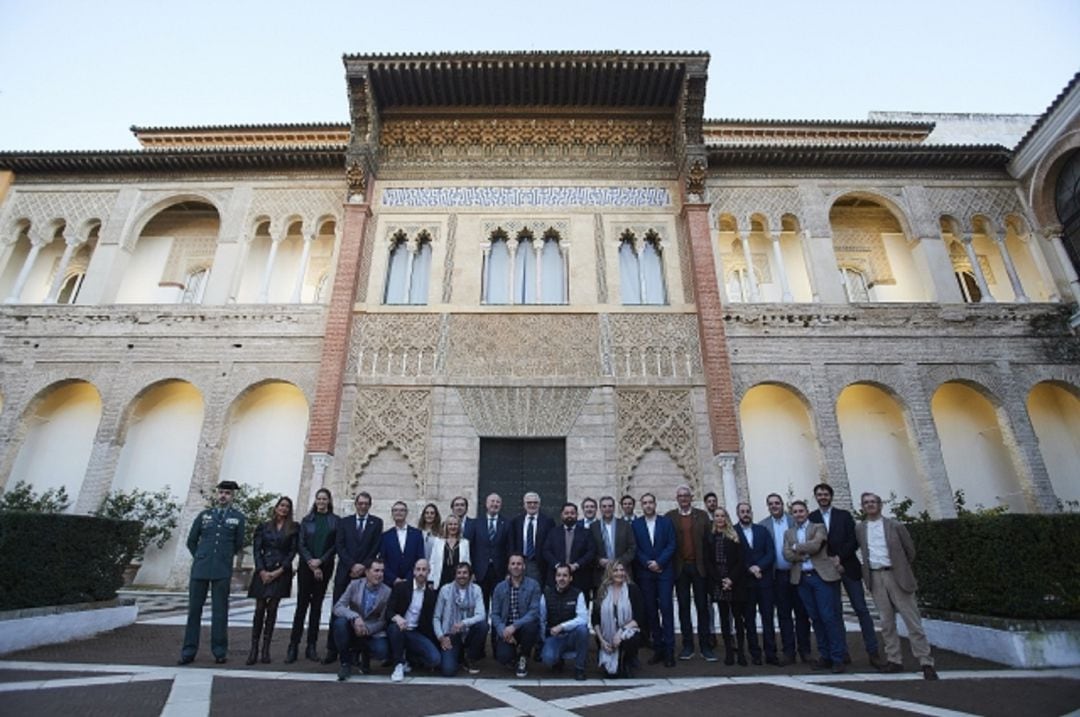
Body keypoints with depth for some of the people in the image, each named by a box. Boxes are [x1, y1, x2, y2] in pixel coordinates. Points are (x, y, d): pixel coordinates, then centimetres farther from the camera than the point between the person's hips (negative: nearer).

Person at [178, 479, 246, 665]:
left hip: (222, 571, -2)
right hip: (200, 569, 2)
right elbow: (191, 541, 17)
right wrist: (200, 558, 13)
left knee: (220, 612, 3)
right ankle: (188, 652, 17)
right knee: (194, 610, 6)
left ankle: (219, 652, 12)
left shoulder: (238, 517, 3)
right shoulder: (204, 515, 9)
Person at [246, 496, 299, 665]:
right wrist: (262, 571, -8)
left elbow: (293, 551, 1)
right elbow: (257, 550, 3)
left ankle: (266, 648, 7)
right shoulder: (264, 527, 7)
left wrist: (279, 570, -8)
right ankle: (254, 648, 5)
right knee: (259, 609, -2)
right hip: (263, 571, 1)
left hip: (281, 572, 0)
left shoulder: (293, 528, 5)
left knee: (272, 609, 0)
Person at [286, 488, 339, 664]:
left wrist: (320, 561, -11)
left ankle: (311, 647, 11)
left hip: (324, 567, 0)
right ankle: (293, 646, 4)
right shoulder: (307, 520, 6)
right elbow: (301, 544, 1)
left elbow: (336, 545, -1)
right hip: (306, 566, 0)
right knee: (302, 604, -2)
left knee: (317, 605, 5)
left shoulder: (335, 521, 2)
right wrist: (311, 563, -10)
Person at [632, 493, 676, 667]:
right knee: (651, 610, 4)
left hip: (664, 571, -1)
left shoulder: (666, 522, 4)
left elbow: (671, 546, -2)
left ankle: (669, 650, 2)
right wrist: (647, 563, -10)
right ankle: (658, 648, 14)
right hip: (645, 573, 1)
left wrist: (658, 562, -11)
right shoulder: (636, 524, 5)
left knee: (666, 608, -5)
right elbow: (635, 548, 1)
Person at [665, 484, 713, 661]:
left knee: (702, 606, 4)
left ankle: (705, 646, 12)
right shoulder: (670, 516, 3)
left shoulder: (702, 515, 5)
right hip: (680, 567, 0)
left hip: (699, 566, 0)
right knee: (683, 607, 6)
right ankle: (687, 645, 15)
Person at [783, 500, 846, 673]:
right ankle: (825, 656, 18)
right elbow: (787, 554, 0)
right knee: (815, 618, 9)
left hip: (822, 575, -4)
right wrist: (805, 553, -12)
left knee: (829, 616, -4)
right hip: (802, 579, 4)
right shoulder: (789, 533, 14)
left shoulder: (818, 527, 3)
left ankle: (837, 658, 5)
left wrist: (796, 547, -3)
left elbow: (815, 545, -15)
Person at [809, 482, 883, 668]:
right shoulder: (811, 518, 2)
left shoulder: (844, 515, 5)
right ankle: (842, 652, 11)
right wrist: (831, 562, -10)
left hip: (849, 567, 0)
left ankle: (873, 652, 9)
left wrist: (839, 557, -12)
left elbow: (854, 541, -2)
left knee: (861, 609, 1)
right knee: (835, 612, 4)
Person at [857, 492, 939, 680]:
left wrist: (901, 568, 11)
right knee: (886, 622, 8)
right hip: (875, 578, 3)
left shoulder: (895, 525, -1)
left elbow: (910, 550, 6)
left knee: (912, 620, 0)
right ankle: (894, 660, 16)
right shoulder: (859, 529, 6)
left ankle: (926, 662, 7)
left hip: (896, 576, -3)